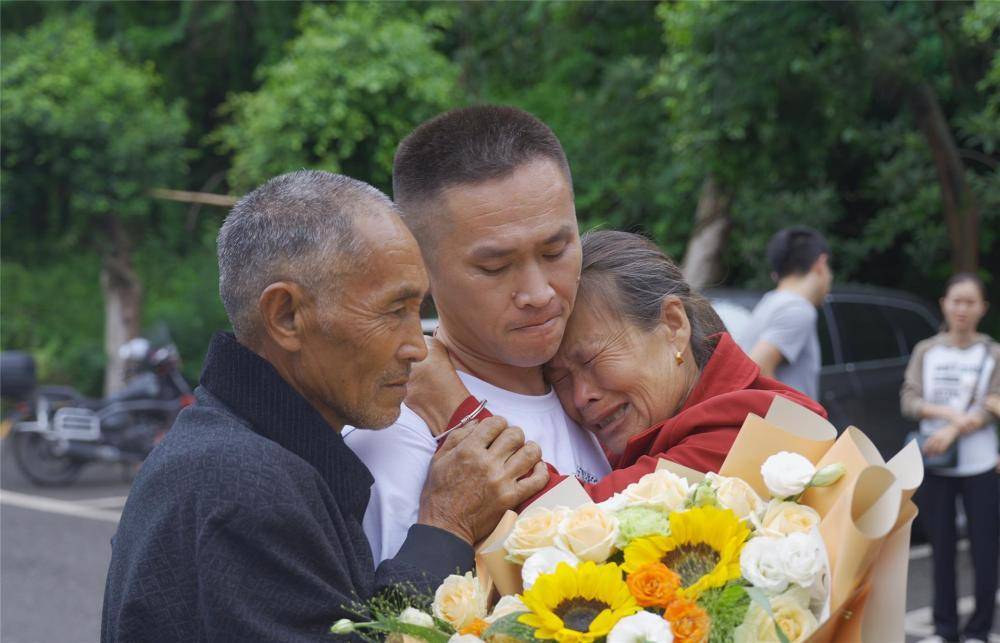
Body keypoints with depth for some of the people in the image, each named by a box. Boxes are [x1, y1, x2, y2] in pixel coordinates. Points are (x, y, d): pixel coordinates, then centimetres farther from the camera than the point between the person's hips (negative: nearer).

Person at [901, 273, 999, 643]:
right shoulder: (926, 352, 8)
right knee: (942, 549, 5)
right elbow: (909, 401, 0)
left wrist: (953, 431, -18)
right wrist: (948, 412, -16)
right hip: (935, 467, 2)